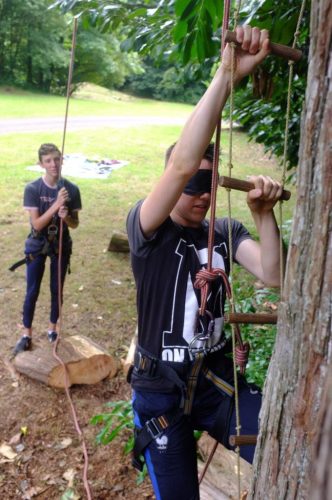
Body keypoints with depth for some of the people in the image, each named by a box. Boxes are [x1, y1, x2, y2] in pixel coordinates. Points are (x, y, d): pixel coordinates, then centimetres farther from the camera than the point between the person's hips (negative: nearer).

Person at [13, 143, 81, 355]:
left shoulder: (71, 189, -11)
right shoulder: (32, 189, -17)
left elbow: (75, 224, -4)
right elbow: (36, 224, -20)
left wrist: (66, 217, -26)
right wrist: (56, 204, -32)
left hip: (61, 246, 2)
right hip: (37, 246, -1)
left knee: (57, 289, 13)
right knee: (32, 291, 6)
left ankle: (53, 329, 33)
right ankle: (27, 334, 23)